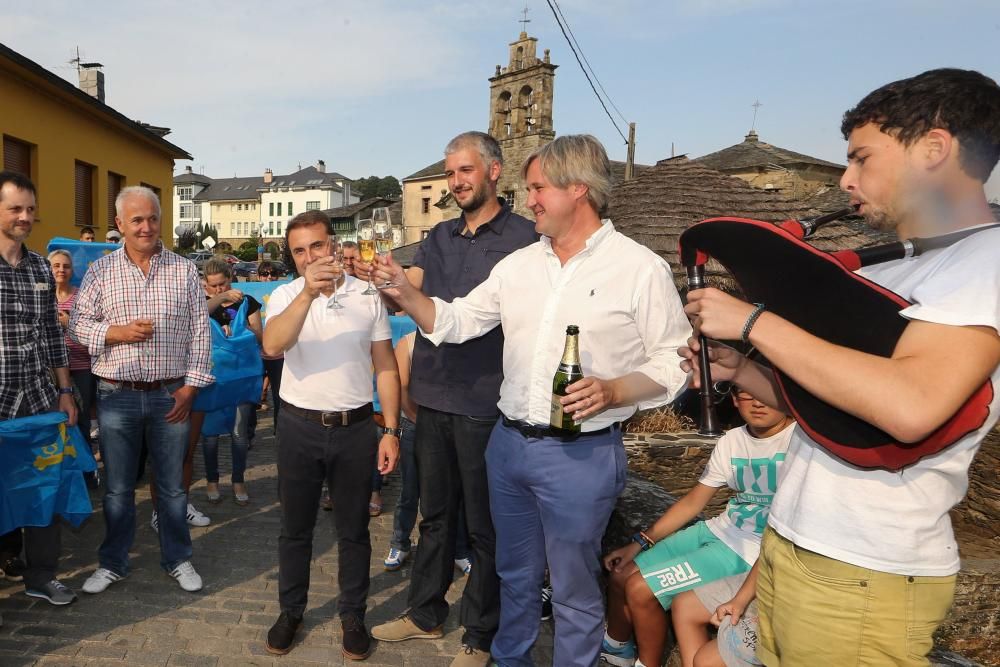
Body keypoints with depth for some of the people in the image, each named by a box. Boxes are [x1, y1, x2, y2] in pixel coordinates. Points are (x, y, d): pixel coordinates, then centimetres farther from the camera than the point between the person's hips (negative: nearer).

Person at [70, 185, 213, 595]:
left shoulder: (184, 270, 1)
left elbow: (200, 331, 0)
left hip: (172, 394, 0)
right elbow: (78, 325, 3)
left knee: (172, 484, 11)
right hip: (117, 395, 0)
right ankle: (112, 563, 29)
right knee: (117, 487, 12)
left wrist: (191, 385, -6)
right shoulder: (101, 271, 2)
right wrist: (115, 333, -16)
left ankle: (177, 559, 27)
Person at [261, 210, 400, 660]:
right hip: (300, 427, 1)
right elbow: (272, 346, -22)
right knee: (295, 528, 15)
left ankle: (352, 615, 28)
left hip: (356, 428, 0)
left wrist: (391, 431, -2)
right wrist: (308, 292, -34)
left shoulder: (367, 296, -1)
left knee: (353, 530, 12)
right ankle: (290, 611, 33)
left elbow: (385, 367, 2)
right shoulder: (286, 296, -1)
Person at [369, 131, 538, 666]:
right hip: (433, 398, 6)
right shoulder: (440, 236, 12)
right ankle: (425, 613, 38)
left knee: (484, 525, 9)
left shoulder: (522, 238, -6)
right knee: (434, 513, 20)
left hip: (484, 404, -5)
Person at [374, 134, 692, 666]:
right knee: (515, 573, 22)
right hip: (509, 442, 6)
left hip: (581, 453, -5)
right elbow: (454, 322, 9)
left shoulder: (641, 268, -8)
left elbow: (674, 363, -7)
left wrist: (612, 391, -22)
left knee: (573, 587, 10)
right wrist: (406, 293, -6)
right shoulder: (519, 264, 7)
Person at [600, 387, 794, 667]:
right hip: (716, 530, 7)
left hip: (750, 551, -7)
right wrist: (639, 544, 6)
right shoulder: (730, 442, 4)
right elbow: (694, 500, 10)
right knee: (621, 574, 8)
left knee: (641, 589, -13)